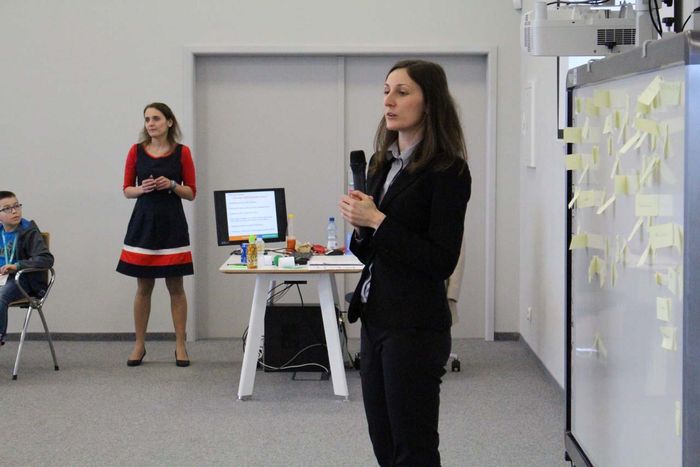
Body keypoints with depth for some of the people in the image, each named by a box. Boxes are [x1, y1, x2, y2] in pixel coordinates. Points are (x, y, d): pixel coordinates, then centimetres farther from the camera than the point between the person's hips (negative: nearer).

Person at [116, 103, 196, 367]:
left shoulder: (182, 152, -1)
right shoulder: (136, 151, 3)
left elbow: (191, 193, 2)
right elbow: (127, 190, 6)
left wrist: (172, 185, -16)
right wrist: (142, 189, -14)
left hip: (172, 223, -1)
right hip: (143, 222, 1)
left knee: (176, 287, 3)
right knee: (143, 287, 6)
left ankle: (180, 346, 10)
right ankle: (139, 345, 15)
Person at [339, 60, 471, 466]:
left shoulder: (447, 170, -12)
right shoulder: (384, 163, 11)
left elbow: (441, 261, -17)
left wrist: (378, 221, -16)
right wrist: (360, 224, -4)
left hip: (415, 326, -8)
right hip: (376, 318, 8)